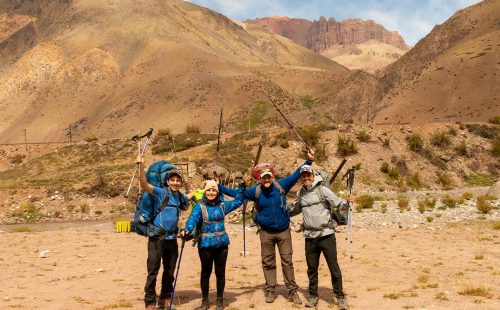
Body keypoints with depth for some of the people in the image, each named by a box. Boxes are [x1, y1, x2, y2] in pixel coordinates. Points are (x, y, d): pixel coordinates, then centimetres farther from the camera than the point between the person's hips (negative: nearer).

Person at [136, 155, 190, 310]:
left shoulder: (181, 197, 9)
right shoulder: (161, 193, -9)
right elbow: (144, 184, -25)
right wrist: (141, 166, -37)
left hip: (172, 239, 6)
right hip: (157, 238, -6)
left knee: (170, 272, 14)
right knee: (153, 271, -3)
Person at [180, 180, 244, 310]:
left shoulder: (223, 205, 8)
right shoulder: (199, 206, -6)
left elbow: (238, 201, 22)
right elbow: (192, 219, -22)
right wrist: (186, 230, -41)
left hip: (222, 244, 3)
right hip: (205, 245, -3)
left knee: (220, 272, 7)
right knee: (206, 272, 7)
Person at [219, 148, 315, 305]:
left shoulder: (281, 185, -8)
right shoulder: (255, 191, -5)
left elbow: (296, 175, -4)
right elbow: (236, 194, 3)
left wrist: (309, 160, -12)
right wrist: (217, 186, 0)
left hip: (284, 231, -1)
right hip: (266, 233, 1)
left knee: (287, 261, 5)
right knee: (268, 263, 8)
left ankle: (292, 291, 13)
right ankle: (270, 291, 20)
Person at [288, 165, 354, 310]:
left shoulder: (322, 189, -7)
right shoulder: (301, 194, 8)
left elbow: (337, 202, -16)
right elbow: (296, 210, 27)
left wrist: (347, 201, -34)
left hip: (326, 234, -4)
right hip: (310, 236, 5)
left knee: (334, 267, 1)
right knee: (312, 268, 13)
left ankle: (340, 297, 13)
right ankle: (313, 296, 27)